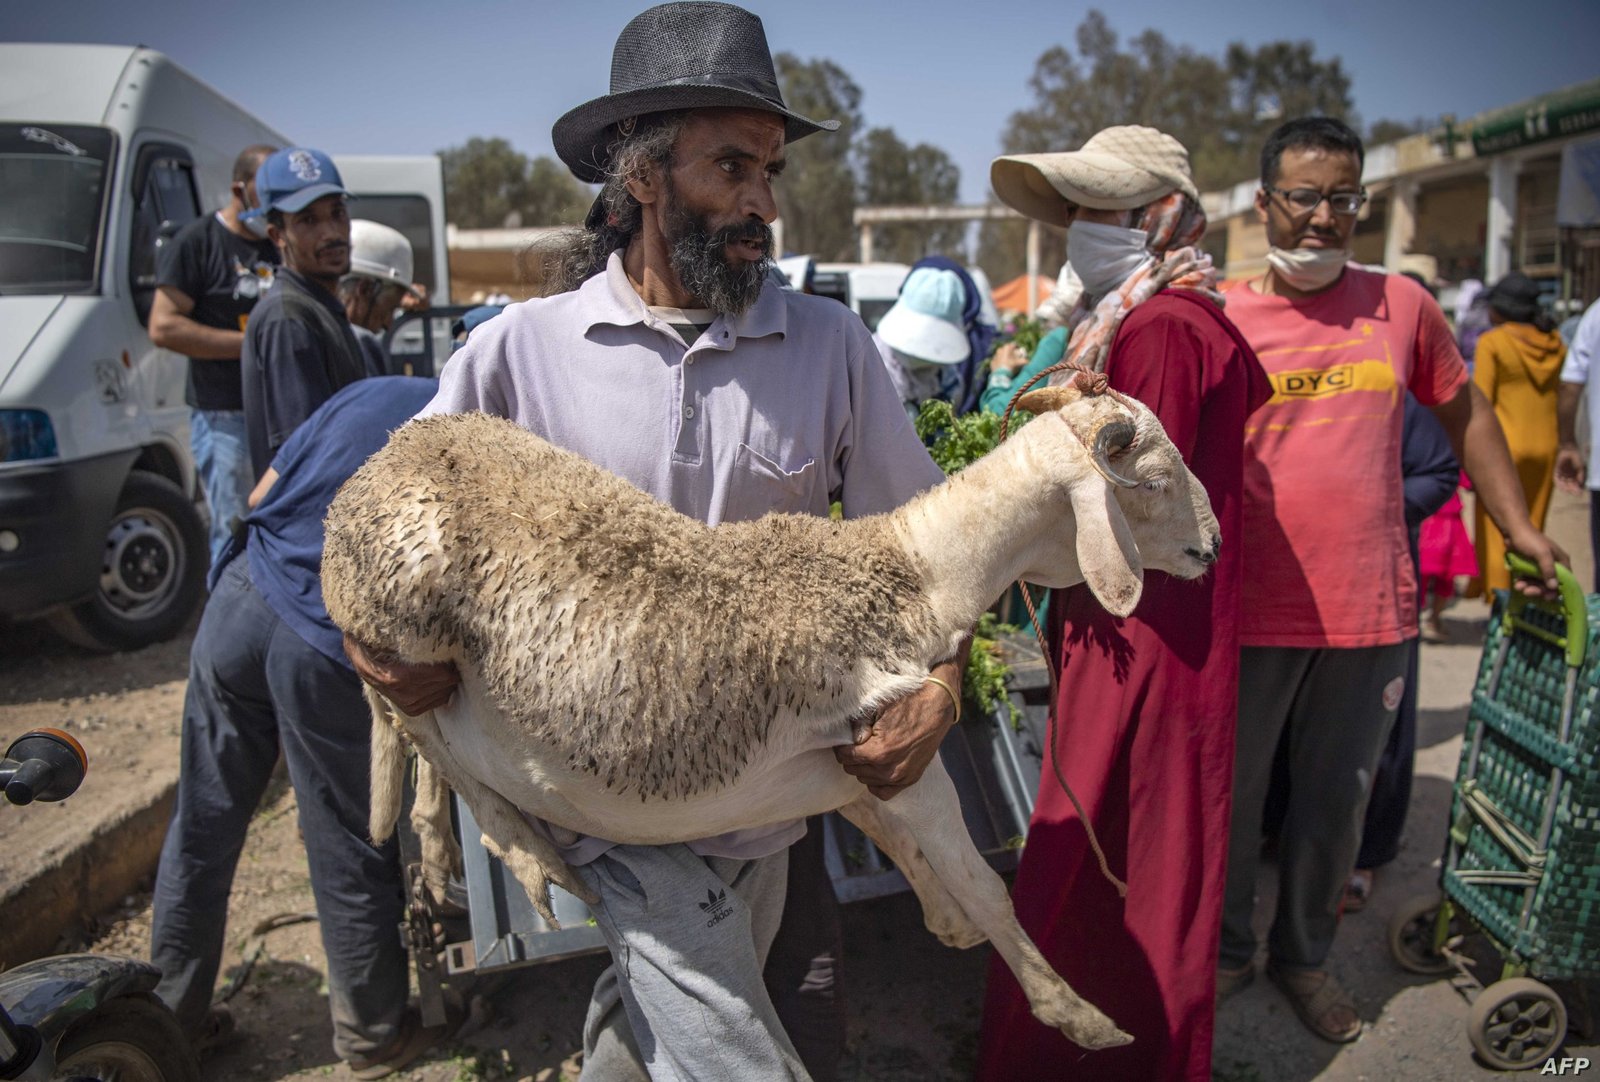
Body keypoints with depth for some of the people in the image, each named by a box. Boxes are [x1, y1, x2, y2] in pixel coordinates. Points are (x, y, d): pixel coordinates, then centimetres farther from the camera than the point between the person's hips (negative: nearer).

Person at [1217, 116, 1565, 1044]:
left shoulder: (1402, 305, 3)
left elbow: (1464, 411, 16)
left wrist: (1520, 526, 16)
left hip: (1370, 611, 2)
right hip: (1250, 609, -2)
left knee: (1338, 802, 15)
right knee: (1231, 793, 11)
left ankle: (1305, 957, 36)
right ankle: (1225, 951, 33)